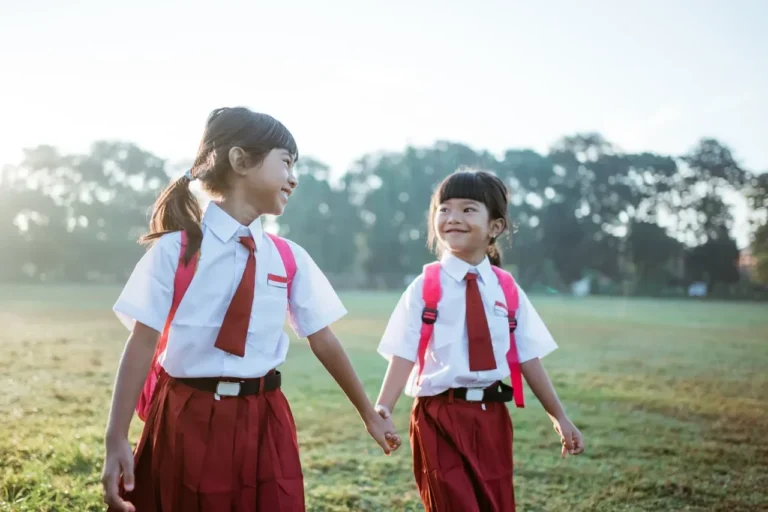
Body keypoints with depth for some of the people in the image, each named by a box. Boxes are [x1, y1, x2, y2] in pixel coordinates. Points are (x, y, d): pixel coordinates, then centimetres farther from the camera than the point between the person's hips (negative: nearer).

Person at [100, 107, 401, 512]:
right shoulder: (175, 249, -6)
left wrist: (369, 415, 17)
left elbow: (323, 341, 10)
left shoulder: (290, 259, 3)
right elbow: (143, 342, -9)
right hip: (186, 422, -2)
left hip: (263, 427, 3)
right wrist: (116, 440, -13)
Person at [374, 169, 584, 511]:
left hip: (492, 416, 3)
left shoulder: (508, 290, 4)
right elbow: (404, 354, -12)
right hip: (440, 416, -3)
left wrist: (558, 417, 10)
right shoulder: (425, 288, -5)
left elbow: (528, 358, 7)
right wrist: (383, 408, -26)